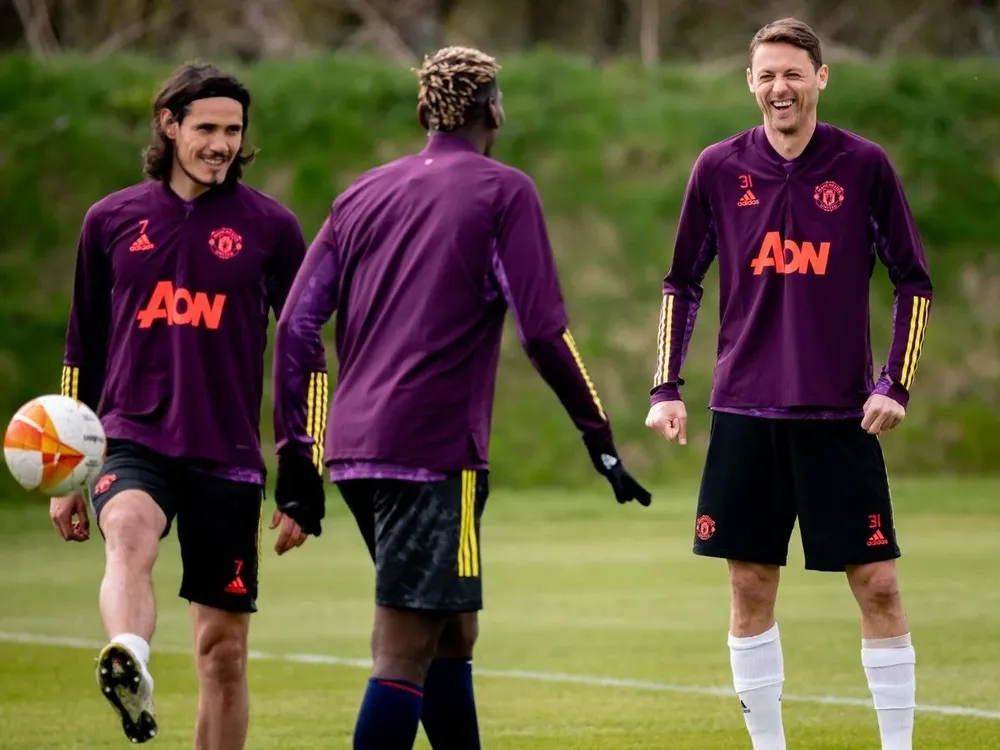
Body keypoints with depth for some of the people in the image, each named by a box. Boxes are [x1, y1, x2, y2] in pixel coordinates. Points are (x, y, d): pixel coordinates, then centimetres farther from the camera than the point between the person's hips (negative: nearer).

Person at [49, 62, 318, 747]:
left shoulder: (270, 226, 4)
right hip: (131, 441, -1)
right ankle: (130, 670, -61)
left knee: (224, 650, 4)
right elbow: (82, 350, 16)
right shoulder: (112, 220, 8)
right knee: (130, 532, -35)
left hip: (228, 457, 1)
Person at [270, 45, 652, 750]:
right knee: (405, 655, -9)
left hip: (353, 446, 7)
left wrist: (298, 457, 14)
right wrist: (601, 440, -1)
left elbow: (297, 326, 11)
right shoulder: (504, 191, 0)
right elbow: (543, 329, -8)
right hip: (433, 450, -7)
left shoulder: (362, 194, 16)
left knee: (454, 633, 18)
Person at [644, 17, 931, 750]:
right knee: (751, 589, 4)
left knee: (878, 585, -4)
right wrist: (667, 388, 3)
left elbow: (914, 281, 4)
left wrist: (896, 384, -6)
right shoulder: (720, 169, 3)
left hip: (841, 413, -2)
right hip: (744, 411, 2)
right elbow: (682, 283, 11)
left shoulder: (864, 166, -3)